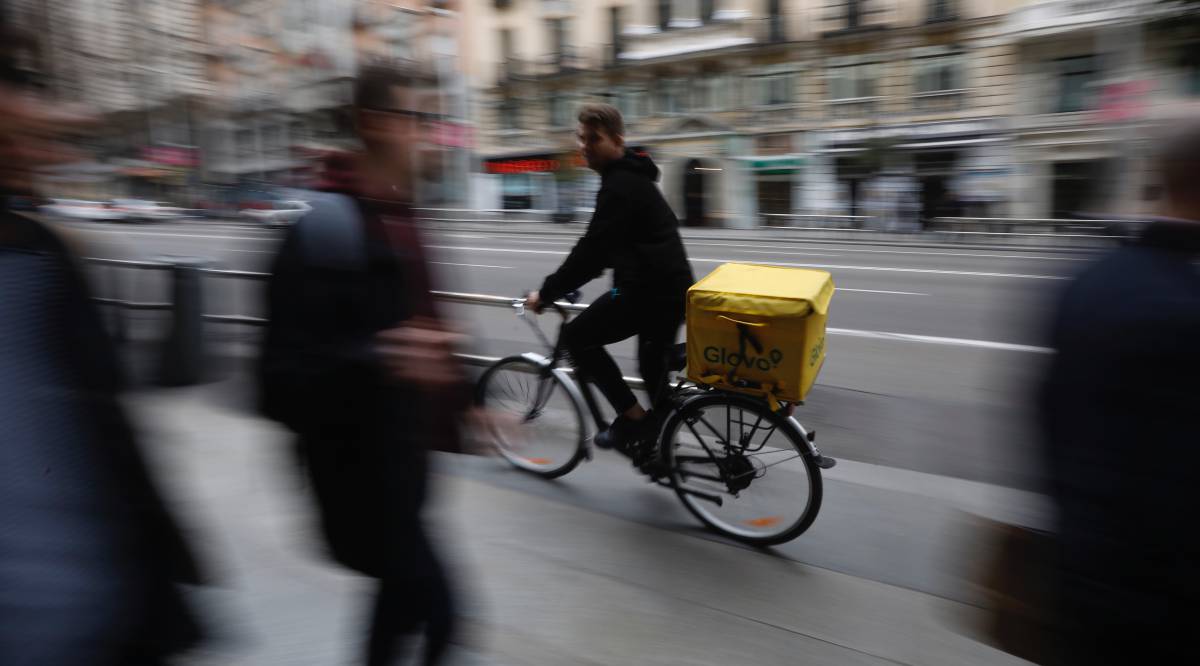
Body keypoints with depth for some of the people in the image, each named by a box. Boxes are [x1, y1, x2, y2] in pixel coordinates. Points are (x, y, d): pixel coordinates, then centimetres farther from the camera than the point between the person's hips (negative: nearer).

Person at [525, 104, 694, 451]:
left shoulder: (620, 185, -16)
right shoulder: (629, 178, 16)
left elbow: (593, 248, -21)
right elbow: (604, 245, 23)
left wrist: (546, 293, -13)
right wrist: (562, 284, 21)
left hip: (649, 289, -10)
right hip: (670, 288, 10)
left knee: (577, 336, 1)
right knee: (652, 366, 21)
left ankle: (631, 415, 2)